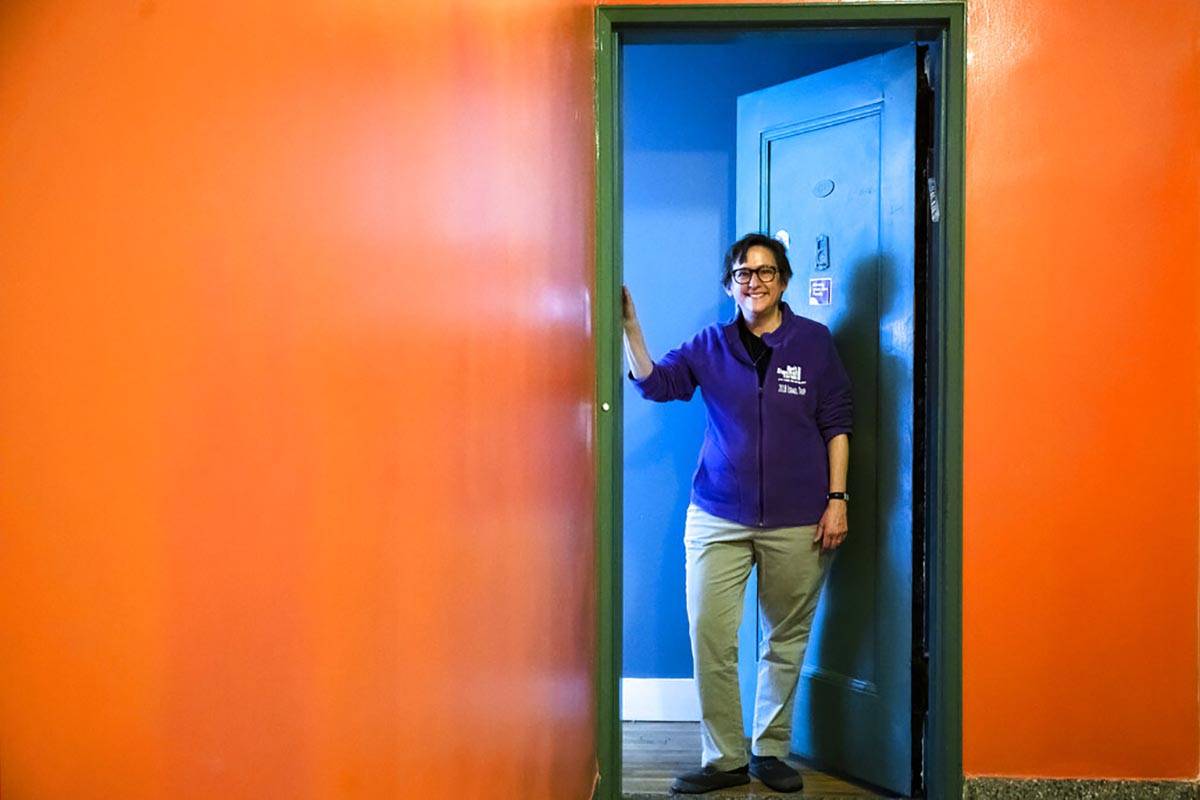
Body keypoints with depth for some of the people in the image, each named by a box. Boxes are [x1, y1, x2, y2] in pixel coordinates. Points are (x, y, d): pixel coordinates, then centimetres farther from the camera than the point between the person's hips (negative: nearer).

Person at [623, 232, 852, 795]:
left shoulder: (814, 341, 3)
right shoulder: (711, 346, 7)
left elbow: (836, 425, 3)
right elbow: (655, 384, -1)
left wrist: (837, 499, -2)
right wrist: (630, 328, -14)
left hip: (797, 522, -1)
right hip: (718, 517, 1)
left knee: (786, 640, 8)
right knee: (709, 636, -6)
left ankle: (770, 752, 24)